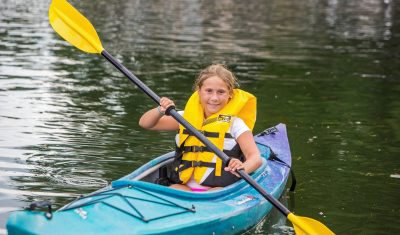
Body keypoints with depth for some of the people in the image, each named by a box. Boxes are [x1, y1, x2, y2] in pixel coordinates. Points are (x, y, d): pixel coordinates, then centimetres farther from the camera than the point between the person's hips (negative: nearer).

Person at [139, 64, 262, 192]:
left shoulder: (234, 123, 3)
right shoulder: (186, 117, 13)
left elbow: (255, 158, -8)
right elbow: (145, 123, 17)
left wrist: (243, 168, -33)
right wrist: (160, 111, -6)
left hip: (219, 189, -3)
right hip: (184, 186, 3)